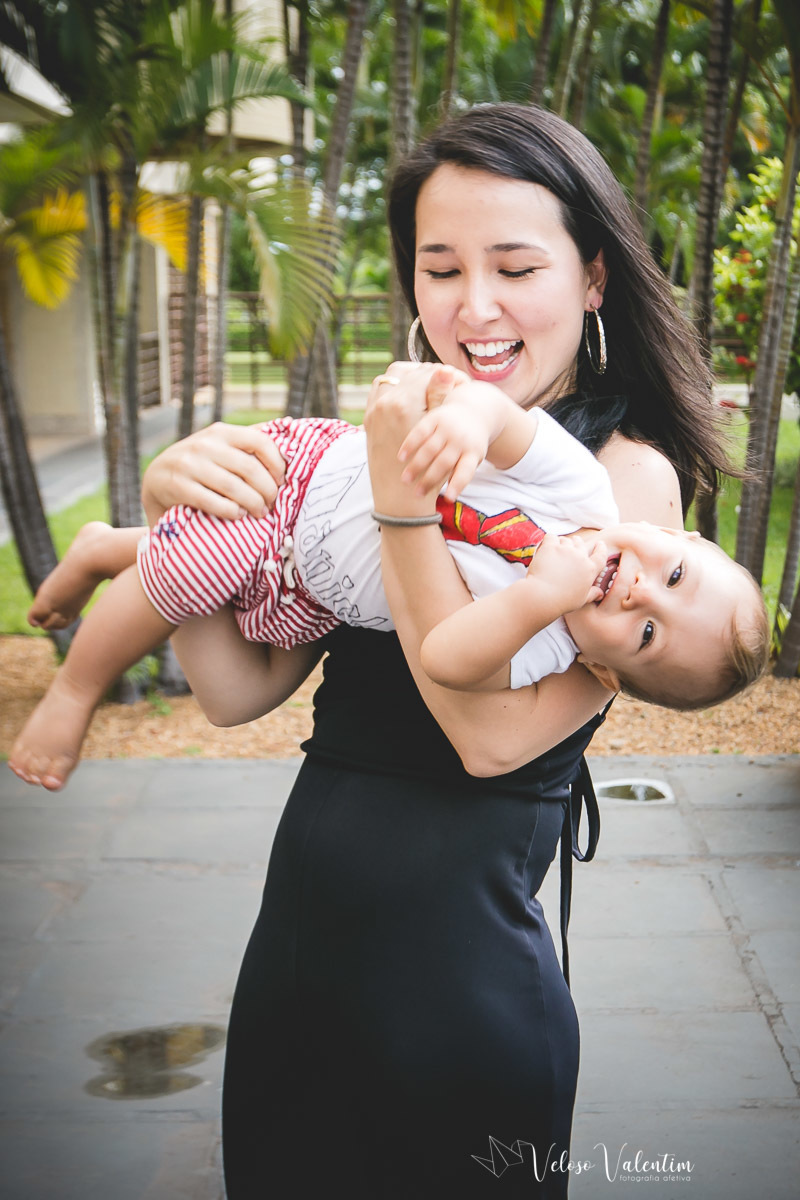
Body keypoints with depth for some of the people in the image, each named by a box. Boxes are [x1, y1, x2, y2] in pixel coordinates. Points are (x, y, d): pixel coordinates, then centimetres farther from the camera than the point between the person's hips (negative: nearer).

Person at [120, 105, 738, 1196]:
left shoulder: (628, 474, -10)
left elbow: (496, 734, -20)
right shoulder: (395, 440, 4)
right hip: (292, 944, 5)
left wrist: (405, 499, -24)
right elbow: (240, 688, 2)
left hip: (457, 973, -5)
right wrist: (174, 507, -13)